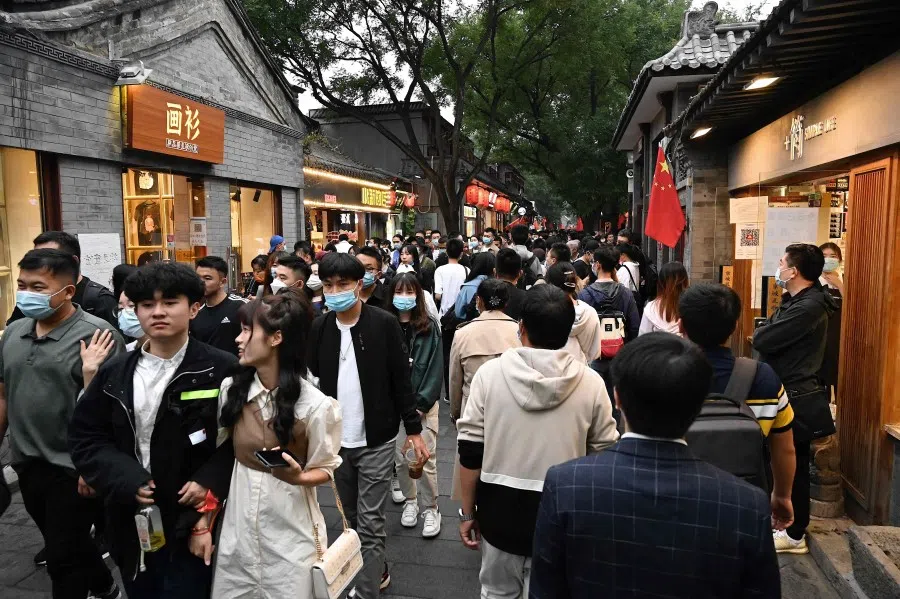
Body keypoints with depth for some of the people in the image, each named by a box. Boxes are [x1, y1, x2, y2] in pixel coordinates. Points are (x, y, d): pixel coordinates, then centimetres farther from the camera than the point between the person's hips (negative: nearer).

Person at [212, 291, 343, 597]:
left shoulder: (316, 404, -16)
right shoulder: (231, 389, -5)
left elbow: (325, 468, -5)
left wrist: (298, 477, -25)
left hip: (290, 532, -3)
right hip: (238, 526, 4)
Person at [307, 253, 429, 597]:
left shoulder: (384, 324, -10)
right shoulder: (319, 329, 0)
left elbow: (401, 381, -6)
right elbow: (311, 382, 8)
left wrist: (414, 429, -6)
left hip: (375, 440, -4)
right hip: (335, 440, 4)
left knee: (370, 523, 1)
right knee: (351, 518, 19)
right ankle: (376, 570, 42)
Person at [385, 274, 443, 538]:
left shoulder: (430, 327, -1)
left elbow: (436, 368, -4)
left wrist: (422, 402, -10)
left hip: (423, 402, -2)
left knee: (426, 459, -2)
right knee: (400, 456, 8)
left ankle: (431, 508, 15)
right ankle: (410, 501, 29)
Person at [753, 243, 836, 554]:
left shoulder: (808, 308, -24)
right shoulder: (798, 300, 11)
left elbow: (761, 340, -26)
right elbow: (765, 336, 10)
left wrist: (762, 331, -6)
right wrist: (767, 332, -10)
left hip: (796, 399, -9)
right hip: (793, 393, 10)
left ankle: (795, 534, 16)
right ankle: (789, 520, 31)